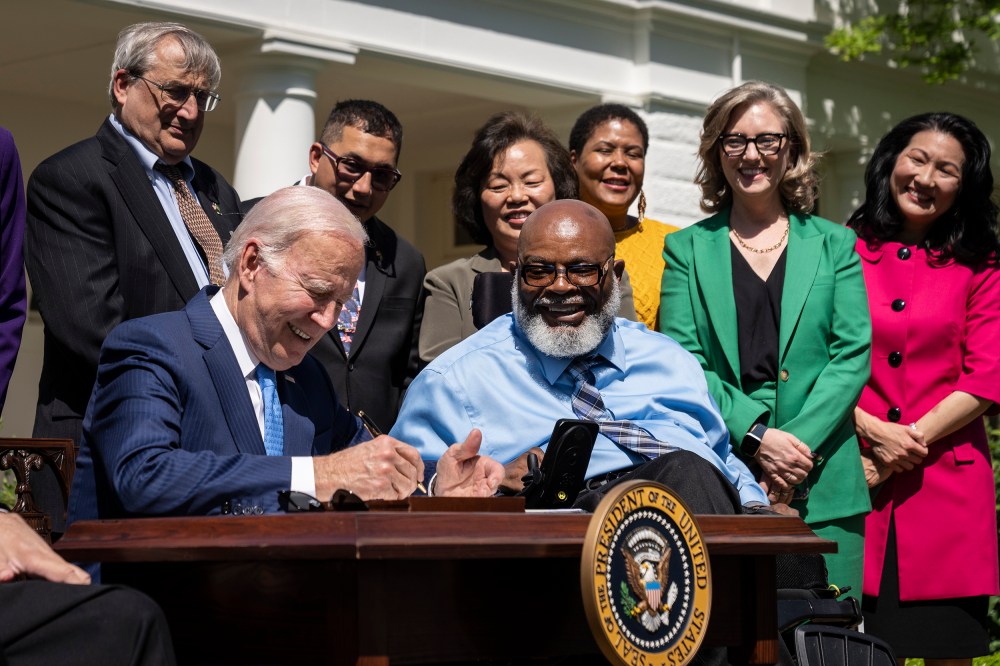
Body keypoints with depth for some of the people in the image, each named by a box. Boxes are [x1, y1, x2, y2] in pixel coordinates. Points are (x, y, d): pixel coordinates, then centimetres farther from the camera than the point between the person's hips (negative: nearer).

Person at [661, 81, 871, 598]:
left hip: (822, 487, 1)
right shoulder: (687, 249, 11)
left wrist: (799, 442, -10)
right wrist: (755, 437, -12)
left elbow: (853, 356, 4)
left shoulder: (834, 244, 14)